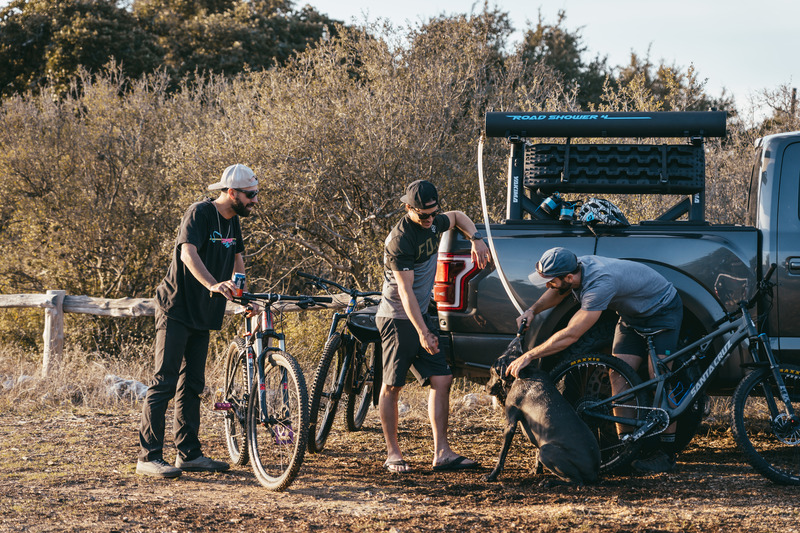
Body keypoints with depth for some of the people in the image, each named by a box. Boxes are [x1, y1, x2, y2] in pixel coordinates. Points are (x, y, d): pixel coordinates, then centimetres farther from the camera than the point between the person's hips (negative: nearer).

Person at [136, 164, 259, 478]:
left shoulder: (232, 221, 10)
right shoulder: (200, 213, -17)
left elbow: (237, 257, 26)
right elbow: (188, 253, -32)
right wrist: (213, 284, -48)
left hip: (202, 314, 9)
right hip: (175, 309, -9)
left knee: (192, 384, 11)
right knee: (164, 383, -10)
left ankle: (188, 454, 15)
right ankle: (148, 456, -10)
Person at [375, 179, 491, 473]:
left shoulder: (433, 223, 3)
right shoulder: (401, 239, -21)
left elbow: (457, 217, 29)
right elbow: (406, 291, -22)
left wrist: (476, 240, 10)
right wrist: (423, 333, -26)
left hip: (422, 315, 8)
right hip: (398, 319, -8)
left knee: (442, 380, -2)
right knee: (392, 386, -3)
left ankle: (441, 453, -2)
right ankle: (392, 453, 8)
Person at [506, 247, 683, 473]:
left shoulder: (600, 283, -40)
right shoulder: (578, 266, -14)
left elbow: (570, 335, -40)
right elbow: (557, 293, 11)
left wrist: (528, 357, -36)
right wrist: (532, 310, -8)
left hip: (663, 310, -8)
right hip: (632, 315, 8)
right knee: (619, 378, -3)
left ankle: (667, 453, -10)